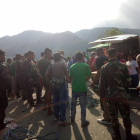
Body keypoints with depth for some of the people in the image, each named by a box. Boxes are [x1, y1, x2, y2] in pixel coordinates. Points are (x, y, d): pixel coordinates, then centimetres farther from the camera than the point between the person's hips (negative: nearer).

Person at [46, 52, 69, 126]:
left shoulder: (51, 65, 5)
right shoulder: (62, 64, -6)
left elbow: (46, 75, -1)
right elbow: (66, 73, -5)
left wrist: (49, 82, 8)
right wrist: (67, 79, 14)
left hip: (54, 84, 5)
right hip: (61, 84, -4)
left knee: (55, 100, 17)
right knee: (62, 101, -1)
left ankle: (56, 116, 29)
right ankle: (62, 120, 1)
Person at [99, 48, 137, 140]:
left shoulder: (104, 68, -5)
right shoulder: (123, 66, -6)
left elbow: (102, 83, -4)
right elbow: (128, 81, -1)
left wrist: (102, 95, 6)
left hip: (110, 95, 1)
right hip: (122, 94, -1)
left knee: (114, 116, 12)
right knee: (126, 115, 13)